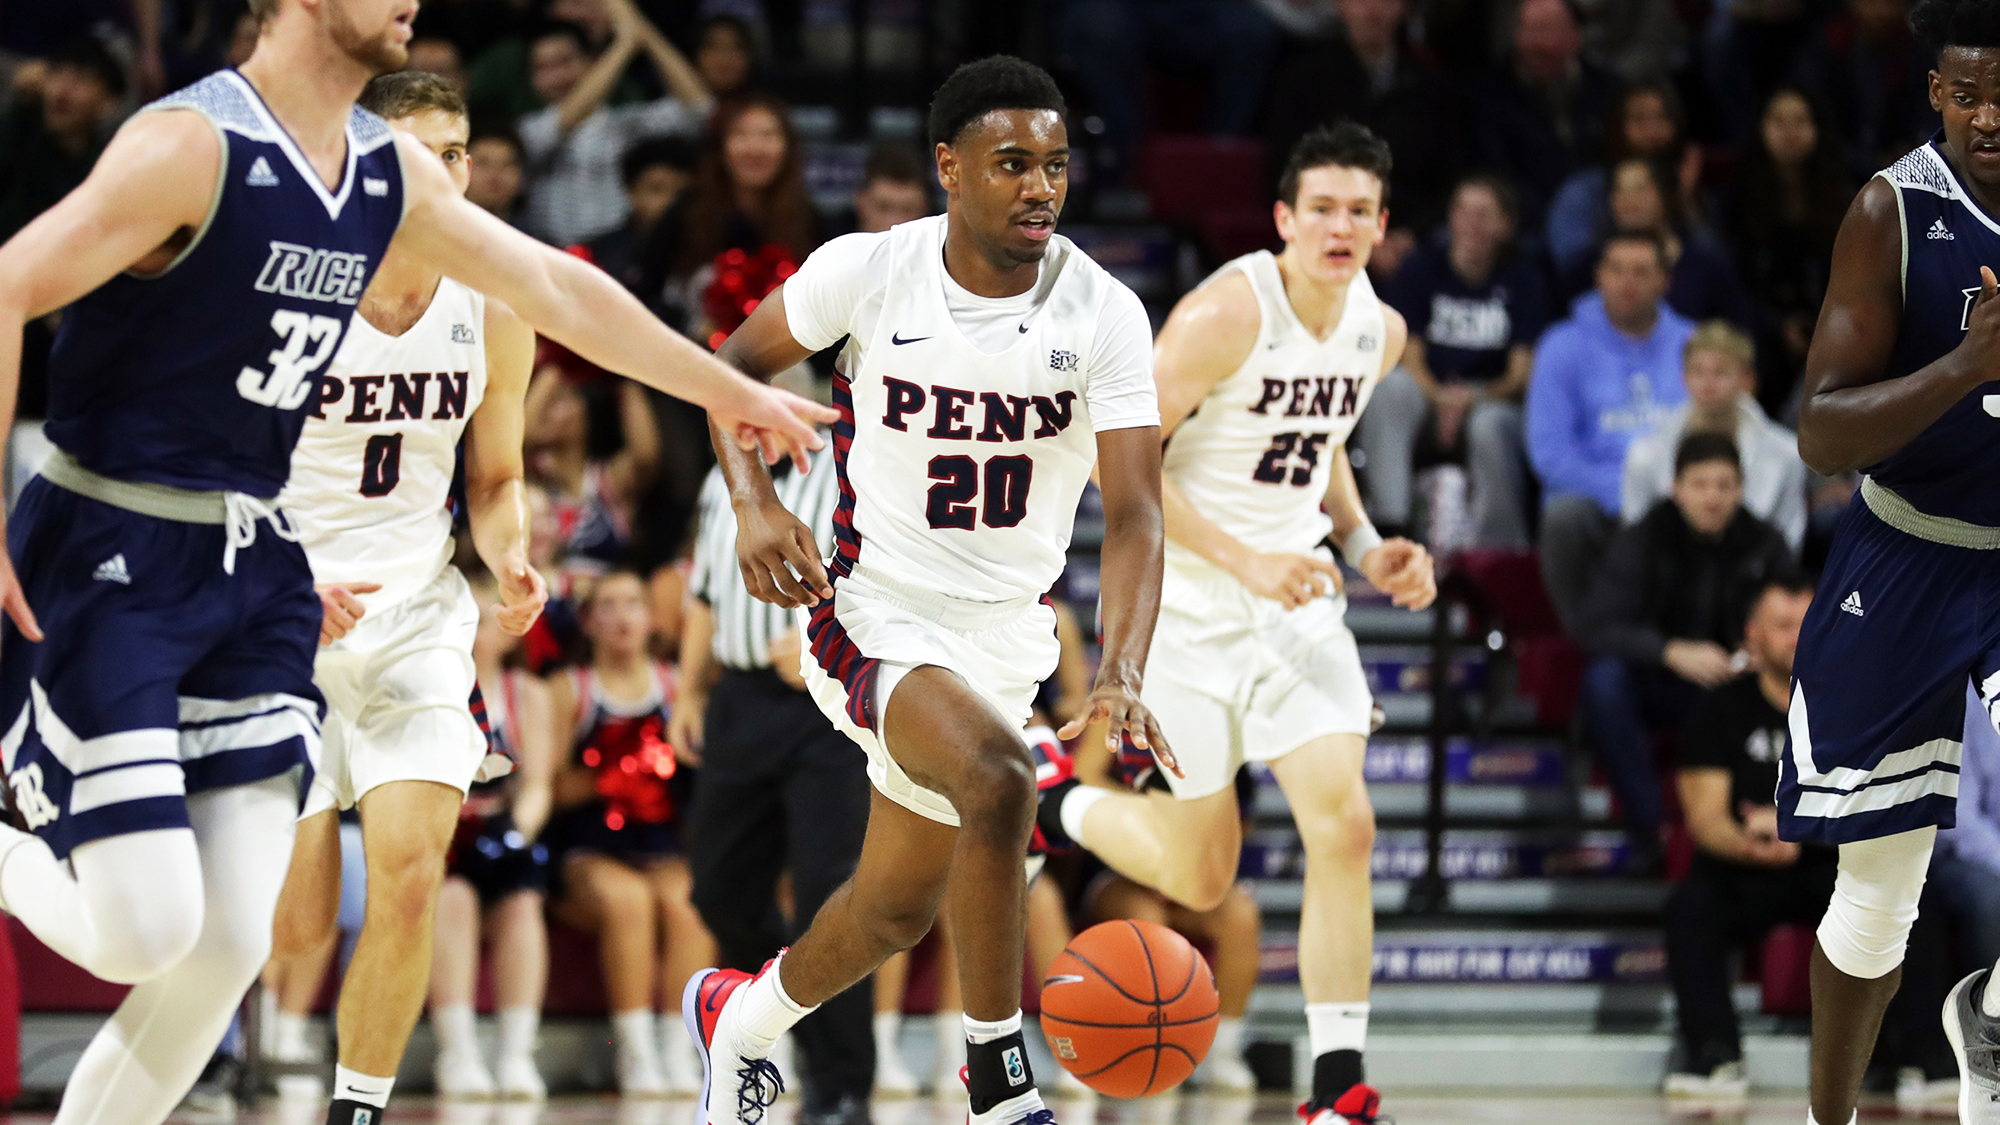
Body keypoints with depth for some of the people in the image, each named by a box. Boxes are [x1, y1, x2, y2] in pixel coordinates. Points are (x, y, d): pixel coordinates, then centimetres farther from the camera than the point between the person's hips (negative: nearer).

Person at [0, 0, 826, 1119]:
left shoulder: (395, 175, 8)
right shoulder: (194, 145, -17)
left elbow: (556, 286, 22)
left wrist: (727, 390, 30)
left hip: (257, 575, 7)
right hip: (109, 565, -7)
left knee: (230, 944, -3)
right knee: (147, 928, -16)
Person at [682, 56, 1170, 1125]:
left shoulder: (1105, 316, -12)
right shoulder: (867, 272, -13)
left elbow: (1133, 514, -17)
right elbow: (736, 363, 4)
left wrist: (1120, 677, -34)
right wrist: (753, 503, -13)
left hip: (1005, 631, 4)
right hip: (877, 613, -4)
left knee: (898, 905, 17)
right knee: (997, 777, -32)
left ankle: (740, 1016, 49)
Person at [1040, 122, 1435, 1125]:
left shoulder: (1379, 331, 3)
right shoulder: (1226, 314, -19)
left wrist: (1365, 547, 5)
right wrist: (1244, 559, -24)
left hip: (1295, 600, 5)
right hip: (1186, 601, -5)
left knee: (1344, 826, -12)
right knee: (1201, 878, 3)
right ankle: (1055, 808, 34)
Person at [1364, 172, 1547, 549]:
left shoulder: (1523, 278, -1)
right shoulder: (1424, 267, 2)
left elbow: (1522, 373, -5)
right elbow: (1410, 357, -2)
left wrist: (1472, 399, -24)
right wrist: (1440, 396, -23)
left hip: (1493, 400, -1)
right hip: (1429, 388, 2)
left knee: (1490, 426, -37)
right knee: (1389, 387, -32)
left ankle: (1500, 544, -22)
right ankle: (1387, 522, -34)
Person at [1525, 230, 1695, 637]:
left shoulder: (1691, 345, 14)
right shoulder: (1564, 347, 6)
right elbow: (1549, 451, -3)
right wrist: (1619, 492, -16)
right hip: (1595, 501, -1)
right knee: (1563, 513, -38)